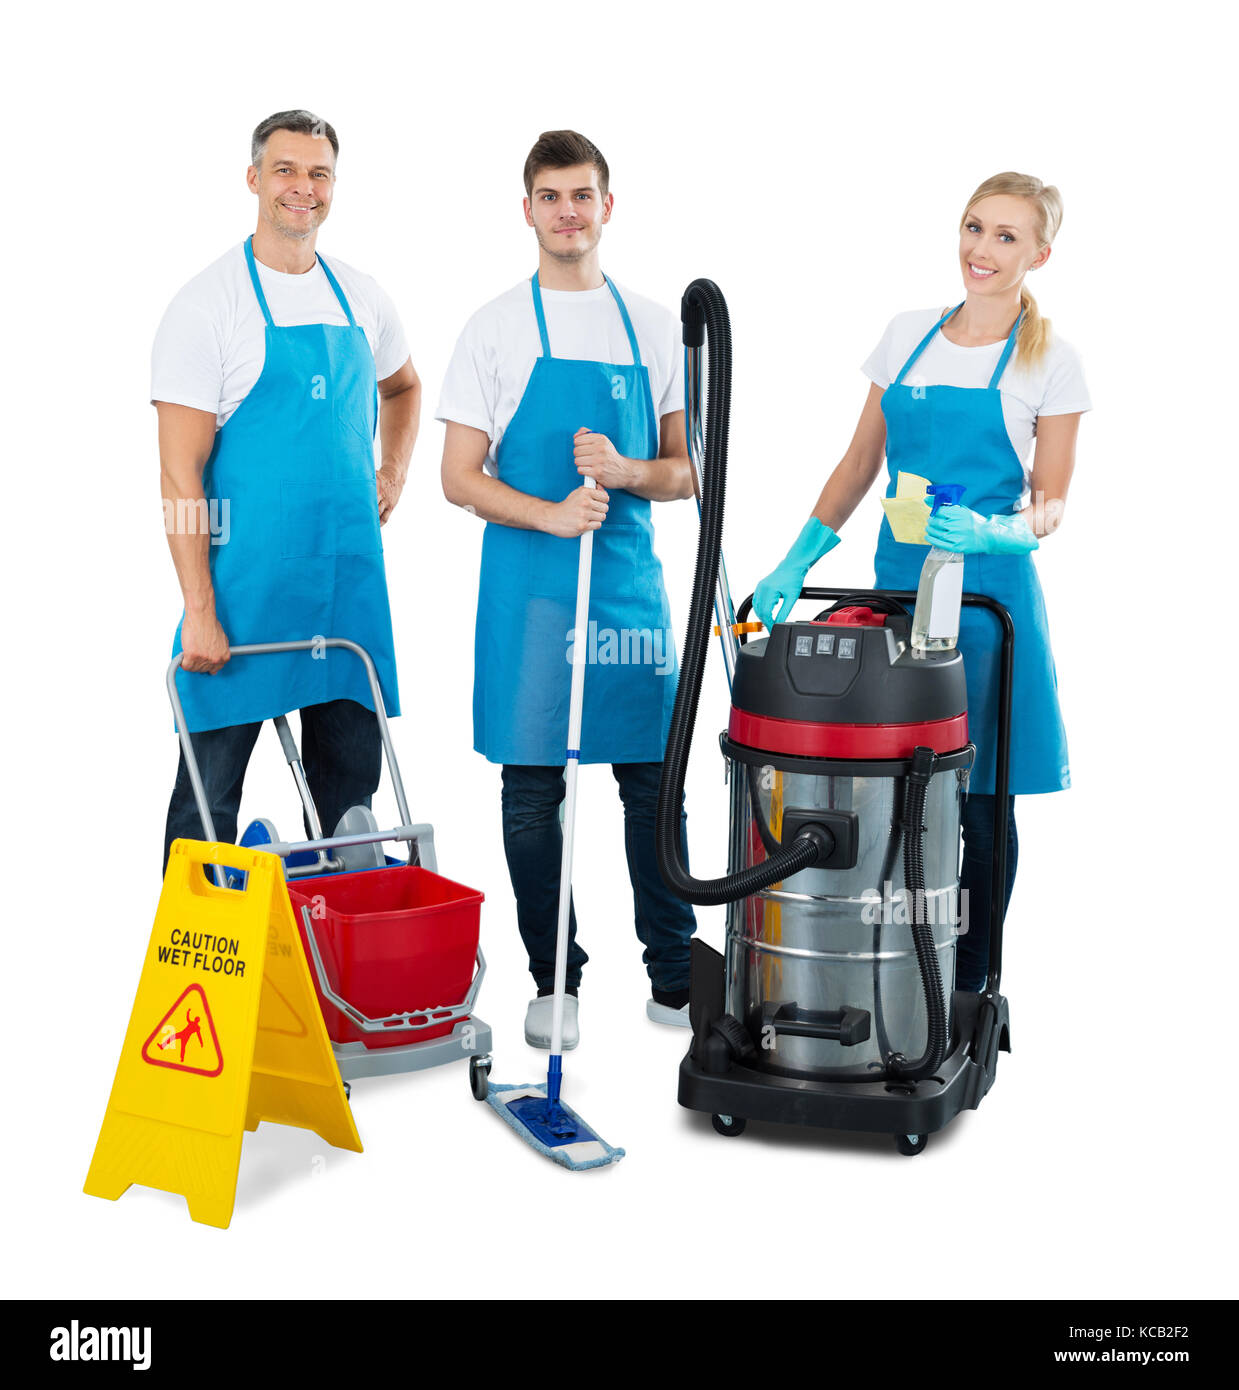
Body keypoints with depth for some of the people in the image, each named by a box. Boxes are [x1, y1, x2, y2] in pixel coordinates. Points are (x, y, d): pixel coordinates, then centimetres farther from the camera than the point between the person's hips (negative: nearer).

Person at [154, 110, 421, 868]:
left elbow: (403, 386, 32)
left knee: (350, 776, 12)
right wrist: (200, 612, -17)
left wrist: (393, 474, 14)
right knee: (211, 782, 0)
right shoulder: (209, 303, -8)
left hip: (351, 573, 6)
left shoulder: (361, 297, 10)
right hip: (244, 577, -5)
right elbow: (181, 472, -12)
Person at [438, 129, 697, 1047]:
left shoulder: (654, 326, 9)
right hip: (530, 588, -2)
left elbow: (686, 471, 9)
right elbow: (460, 478, -3)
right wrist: (550, 514, -19)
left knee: (655, 781, 6)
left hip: (632, 581, 2)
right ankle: (554, 983, 16)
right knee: (533, 789, 3)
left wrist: (625, 472, -12)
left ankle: (674, 979, 17)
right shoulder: (498, 328, 1)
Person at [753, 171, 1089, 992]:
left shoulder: (1049, 361, -2)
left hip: (989, 591, -3)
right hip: (897, 583, 4)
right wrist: (797, 562, 3)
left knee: (979, 801, 2)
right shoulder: (908, 337, 10)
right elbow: (860, 465, 12)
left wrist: (996, 532, -24)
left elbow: (1053, 502, -3)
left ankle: (969, 991, 16)